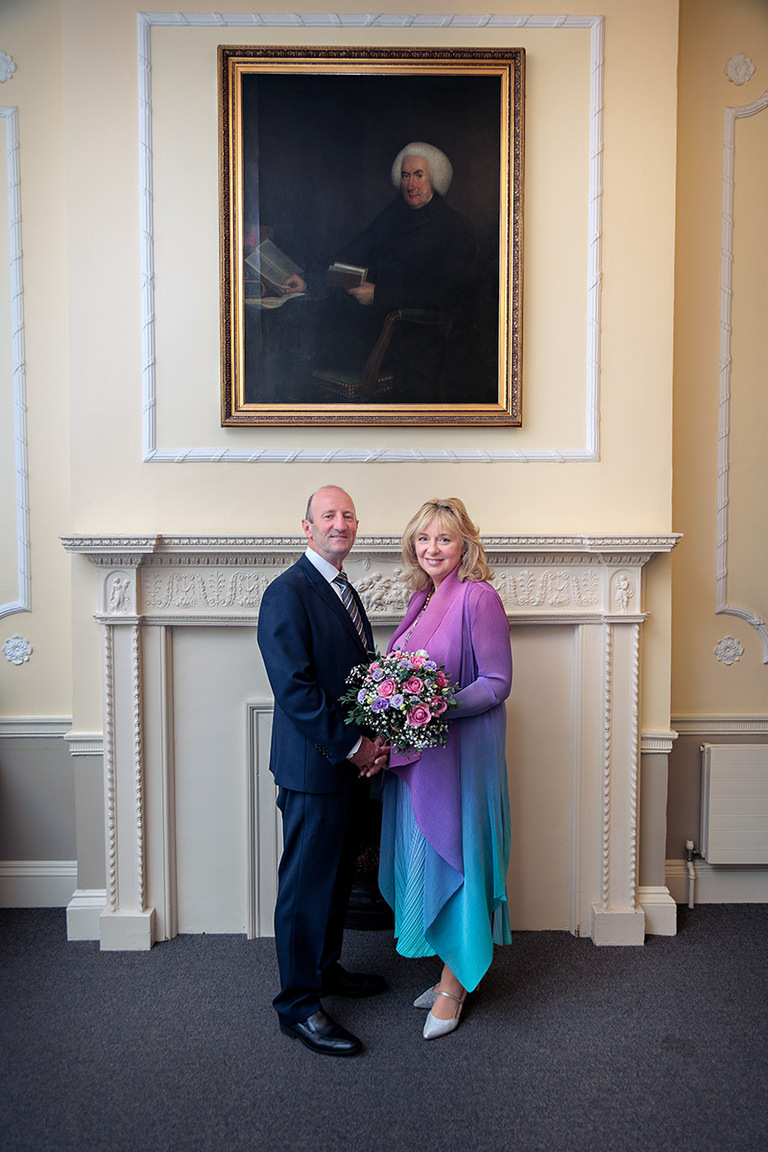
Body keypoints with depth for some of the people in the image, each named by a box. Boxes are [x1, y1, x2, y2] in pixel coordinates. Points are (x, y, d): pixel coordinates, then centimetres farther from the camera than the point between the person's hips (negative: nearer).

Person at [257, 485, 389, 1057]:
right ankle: (298, 1005, 18)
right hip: (313, 767, -9)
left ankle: (326, 968, 39)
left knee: (337, 874, 21)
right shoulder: (288, 592, -15)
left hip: (350, 764, 9)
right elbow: (294, 687, -22)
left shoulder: (346, 593, 14)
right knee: (308, 882, 3)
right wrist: (351, 747, -18)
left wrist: (376, 741, -1)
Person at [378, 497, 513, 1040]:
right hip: (415, 753, 8)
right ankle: (454, 972, 31)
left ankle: (454, 982, 20)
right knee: (424, 857, 15)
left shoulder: (478, 598, -13)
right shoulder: (423, 600, 11)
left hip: (460, 754, -8)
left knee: (451, 855, 1)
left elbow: (497, 684, -15)